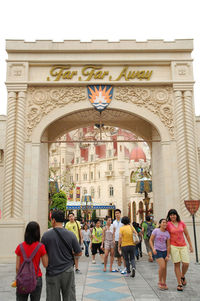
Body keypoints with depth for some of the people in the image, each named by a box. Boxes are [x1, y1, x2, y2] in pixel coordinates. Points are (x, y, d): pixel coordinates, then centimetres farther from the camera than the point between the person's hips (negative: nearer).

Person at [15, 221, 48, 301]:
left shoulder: (20, 247, -4)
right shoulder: (40, 247, -10)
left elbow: (17, 267, 0)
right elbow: (46, 264, -4)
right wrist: (45, 252, 0)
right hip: (36, 278, -1)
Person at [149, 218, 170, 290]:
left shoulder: (167, 233, -2)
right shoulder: (156, 231, -9)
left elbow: (168, 245, 0)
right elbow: (151, 240, -6)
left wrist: (167, 255, -4)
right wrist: (153, 249, -18)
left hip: (164, 251, 3)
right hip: (157, 251, -3)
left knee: (164, 268, 6)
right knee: (162, 266, -15)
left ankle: (164, 283, 23)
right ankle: (160, 282, 6)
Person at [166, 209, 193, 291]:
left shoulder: (182, 223, 5)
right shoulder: (168, 224, -3)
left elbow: (187, 235, 12)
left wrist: (190, 246, 11)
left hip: (183, 246, 2)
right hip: (173, 246, -2)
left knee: (186, 264, -6)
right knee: (177, 264, -1)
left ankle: (182, 276, 23)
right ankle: (179, 284, 9)